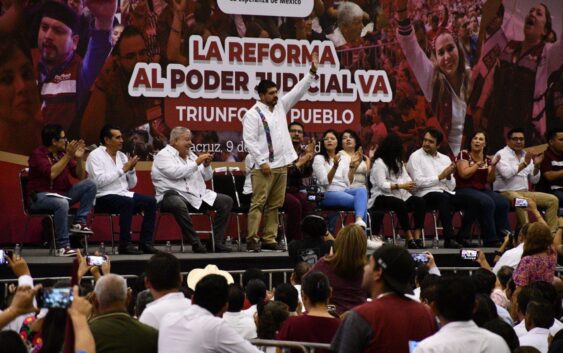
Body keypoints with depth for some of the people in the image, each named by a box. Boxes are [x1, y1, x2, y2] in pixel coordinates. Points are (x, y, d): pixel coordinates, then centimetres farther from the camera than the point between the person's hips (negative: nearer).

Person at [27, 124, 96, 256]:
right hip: (40, 196, -6)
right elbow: (51, 174, -25)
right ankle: (62, 247, -34)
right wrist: (68, 156, -22)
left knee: (90, 185, -8)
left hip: (62, 194, 6)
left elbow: (81, 176, 9)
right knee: (62, 203, -38)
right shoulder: (38, 154, -10)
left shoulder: (63, 153, 6)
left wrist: (79, 159, -8)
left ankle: (79, 223, -12)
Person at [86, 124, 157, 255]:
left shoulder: (122, 156, 15)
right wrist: (123, 169, -15)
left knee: (151, 201, -13)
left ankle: (146, 243, -13)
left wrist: (131, 169, -3)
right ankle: (125, 244, -28)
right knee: (128, 202, -34)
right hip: (103, 198, -7)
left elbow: (131, 185, 17)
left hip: (123, 195, 7)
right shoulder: (95, 155, -5)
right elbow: (99, 181, -20)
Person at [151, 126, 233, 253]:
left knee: (226, 201, -4)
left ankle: (217, 242, -8)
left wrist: (206, 165, 1)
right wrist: (197, 162, -14)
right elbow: (176, 173, -20)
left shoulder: (190, 154, 21)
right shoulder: (163, 155, -2)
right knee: (178, 205, -42)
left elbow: (207, 176, 22)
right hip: (174, 195, -8)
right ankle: (195, 243, -32)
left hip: (198, 195, 8)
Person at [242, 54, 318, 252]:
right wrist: (262, 161, -17)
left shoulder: (280, 106, 15)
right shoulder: (253, 114, -6)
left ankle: (269, 239, 10)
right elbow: (249, 140, -12)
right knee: (258, 203, -9)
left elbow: (298, 91, 15)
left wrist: (312, 72, 7)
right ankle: (252, 239, -9)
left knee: (274, 205, 7)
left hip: (281, 165, 7)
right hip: (264, 166, -7)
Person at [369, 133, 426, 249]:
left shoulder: (398, 162, 23)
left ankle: (417, 236, -31)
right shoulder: (379, 163, -3)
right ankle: (409, 238, -35)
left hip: (400, 195, 7)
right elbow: (382, 185, -13)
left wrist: (410, 184, -8)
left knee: (420, 202, -21)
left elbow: (407, 178, 17)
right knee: (401, 204, -38)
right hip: (382, 197, -7)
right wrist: (401, 186, -21)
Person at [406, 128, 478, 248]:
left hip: (446, 193, 6)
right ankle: (449, 239, -36)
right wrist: (440, 176, -8)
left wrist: (449, 176, -7)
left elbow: (452, 186, 14)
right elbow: (418, 182, -9)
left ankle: (461, 238, -14)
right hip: (426, 194, -6)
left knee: (472, 202, -17)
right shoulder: (416, 157, 5)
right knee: (444, 198, -38)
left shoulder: (445, 159, 20)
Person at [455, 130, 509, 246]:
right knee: (487, 202, -33)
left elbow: (490, 180, 7)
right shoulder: (464, 154, 0)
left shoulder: (487, 159, 15)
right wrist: (479, 164, -11)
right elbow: (464, 174, -13)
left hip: (483, 189, 6)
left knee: (503, 203, -22)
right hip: (465, 190, -6)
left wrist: (493, 166, -7)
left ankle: (503, 236, -19)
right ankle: (490, 239, -27)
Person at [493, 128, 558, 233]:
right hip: (506, 192, -8)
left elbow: (534, 180, 17)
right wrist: (524, 164, -15)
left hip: (524, 192, 8)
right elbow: (506, 173, -21)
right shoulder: (502, 154, -3)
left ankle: (551, 232, -8)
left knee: (553, 200, -4)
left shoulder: (526, 155, 17)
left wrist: (536, 166, -1)